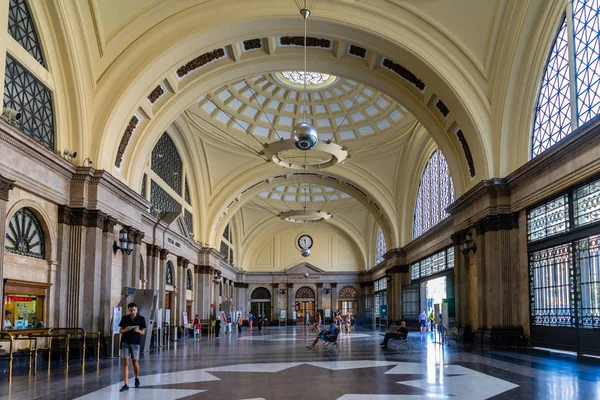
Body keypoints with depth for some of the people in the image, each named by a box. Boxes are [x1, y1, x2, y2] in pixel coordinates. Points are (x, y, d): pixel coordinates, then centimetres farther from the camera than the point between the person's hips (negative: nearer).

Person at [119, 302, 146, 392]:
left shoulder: (141, 319, -2)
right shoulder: (125, 318, 1)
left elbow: (143, 332, 2)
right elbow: (120, 331, 5)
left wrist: (138, 330, -20)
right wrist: (125, 330, -17)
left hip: (135, 343, -1)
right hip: (125, 342, 1)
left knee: (135, 363, 7)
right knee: (125, 363, -4)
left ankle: (137, 378, 36)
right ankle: (126, 384, -2)